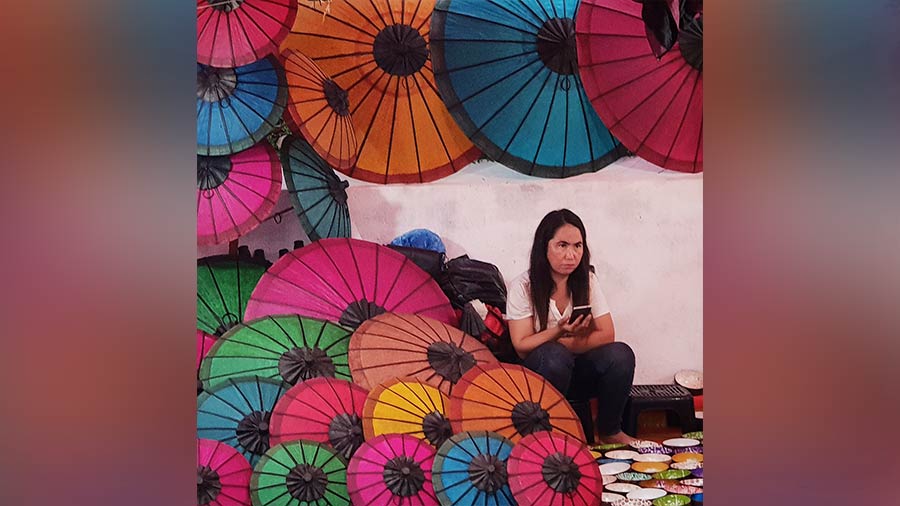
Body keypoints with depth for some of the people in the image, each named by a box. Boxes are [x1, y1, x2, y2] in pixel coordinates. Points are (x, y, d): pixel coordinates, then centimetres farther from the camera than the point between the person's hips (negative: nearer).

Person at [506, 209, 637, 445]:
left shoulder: (588, 281, 1)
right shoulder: (522, 286, -10)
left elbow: (606, 335, -4)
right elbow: (521, 347, -12)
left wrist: (565, 344, -17)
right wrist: (558, 332, -30)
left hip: (578, 372, 4)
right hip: (538, 372, -3)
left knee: (621, 353, -25)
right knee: (554, 355, -37)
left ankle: (609, 431, -5)